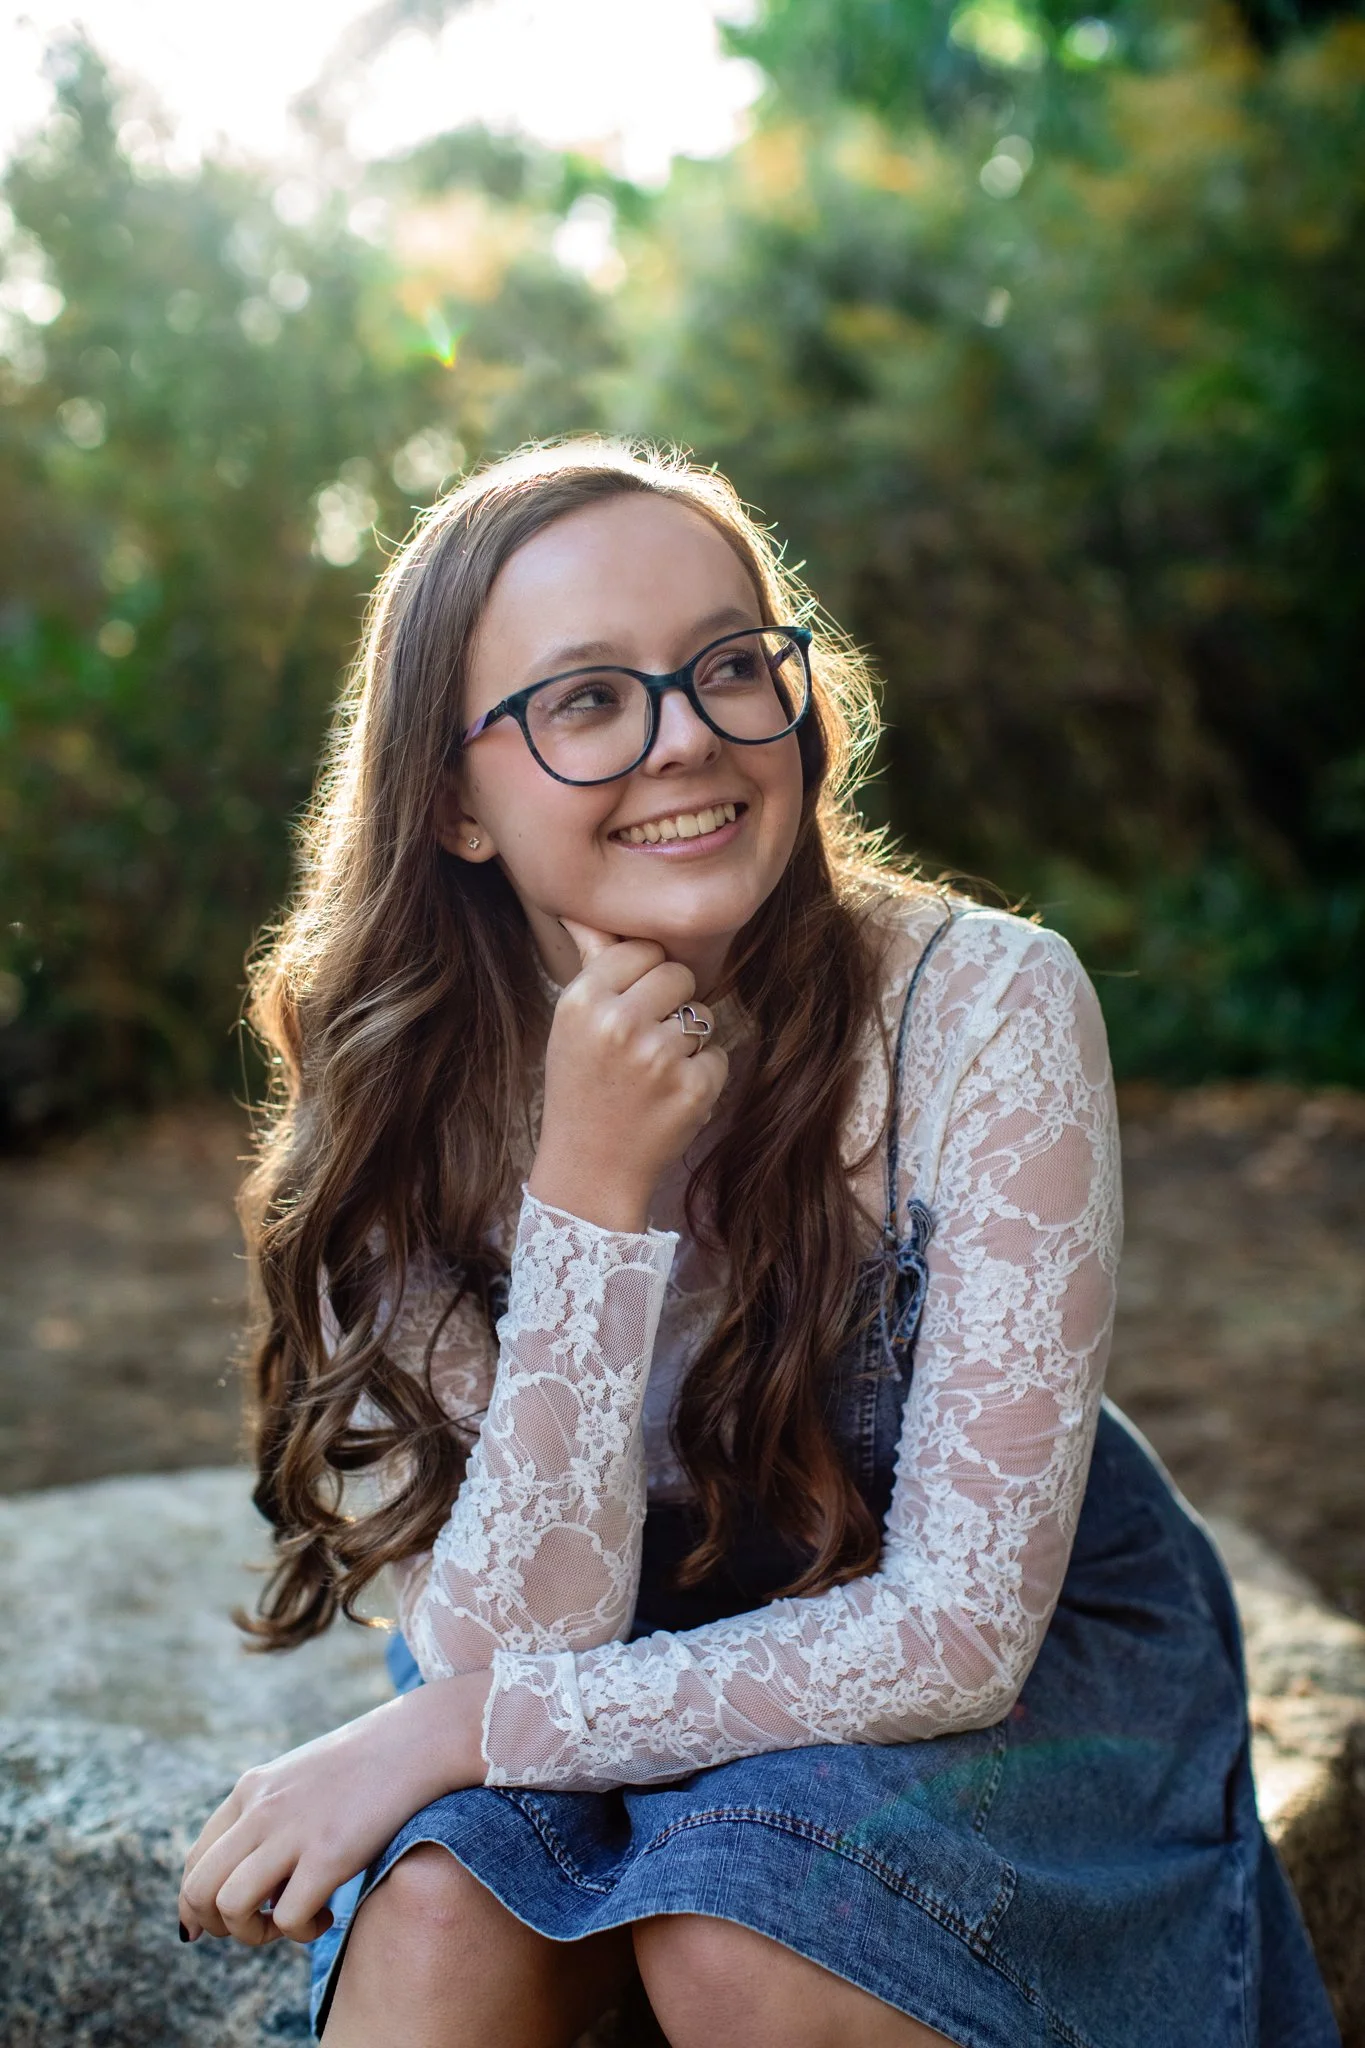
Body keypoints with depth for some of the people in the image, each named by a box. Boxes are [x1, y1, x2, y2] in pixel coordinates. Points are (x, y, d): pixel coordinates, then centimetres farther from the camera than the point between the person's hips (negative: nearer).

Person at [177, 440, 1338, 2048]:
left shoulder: (982, 1006, -24)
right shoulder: (398, 1099, -16)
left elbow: (960, 1627, -23)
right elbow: (512, 1644, -21)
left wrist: (442, 1733, -22)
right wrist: (593, 1194, -33)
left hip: (1012, 1670, 0)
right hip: (623, 1682, 1)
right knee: (435, 1919, -28)